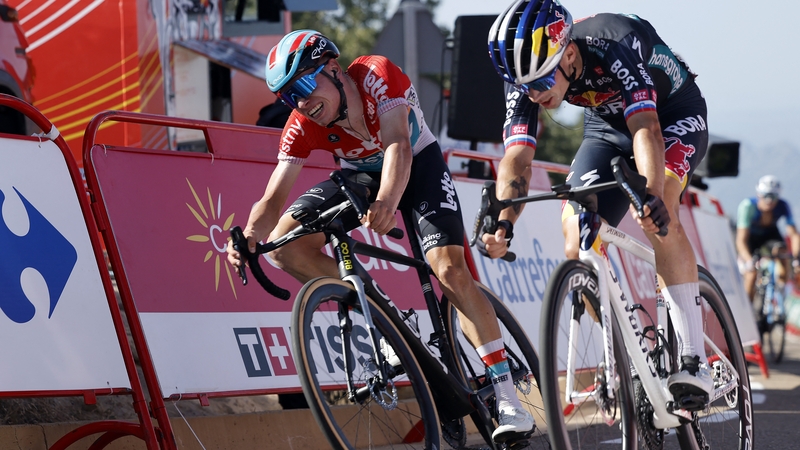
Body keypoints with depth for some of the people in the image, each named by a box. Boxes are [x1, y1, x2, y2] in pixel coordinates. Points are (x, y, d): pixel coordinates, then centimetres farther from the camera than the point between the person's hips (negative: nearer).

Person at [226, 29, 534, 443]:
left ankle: (508, 398, -22)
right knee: (286, 242, -19)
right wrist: (250, 237, -49)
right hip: (360, 175, 4)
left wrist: (387, 202, -66)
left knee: (449, 270, -26)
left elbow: (398, 146, -46)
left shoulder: (377, 75, -33)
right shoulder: (302, 126, -22)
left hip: (418, 165, -4)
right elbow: (273, 199, -25)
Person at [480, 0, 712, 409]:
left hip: (673, 115, -5)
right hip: (606, 127, 5)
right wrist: (502, 223, -46)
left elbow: (646, 129, -49)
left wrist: (653, 196, -66)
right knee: (577, 244, -13)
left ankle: (695, 361, -31)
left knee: (657, 216, -32)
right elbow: (517, 157, -29)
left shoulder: (615, 44, -39)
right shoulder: (525, 75, -23)